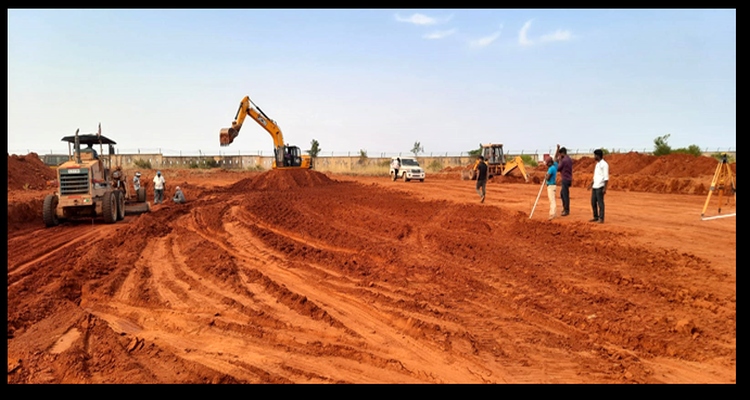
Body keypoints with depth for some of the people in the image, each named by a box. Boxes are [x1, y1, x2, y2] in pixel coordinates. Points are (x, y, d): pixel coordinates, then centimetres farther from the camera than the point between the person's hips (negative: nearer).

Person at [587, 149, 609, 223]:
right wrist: (591, 184, 24)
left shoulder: (604, 164, -10)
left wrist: (605, 188, -18)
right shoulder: (597, 164, 17)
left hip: (600, 187, -9)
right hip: (595, 187, 9)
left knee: (600, 203, -5)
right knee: (593, 202, 10)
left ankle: (601, 219, -1)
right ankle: (596, 217, 19)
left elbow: (606, 177, -14)